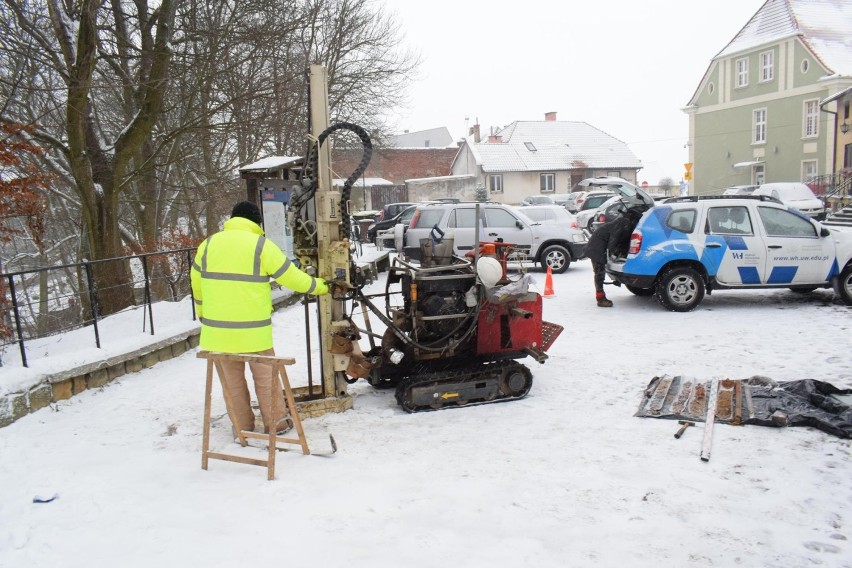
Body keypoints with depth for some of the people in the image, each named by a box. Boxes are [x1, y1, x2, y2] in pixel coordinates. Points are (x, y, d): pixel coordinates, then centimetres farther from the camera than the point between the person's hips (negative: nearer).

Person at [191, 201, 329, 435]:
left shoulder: (209, 243, 4)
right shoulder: (261, 245, -8)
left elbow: (197, 280, 14)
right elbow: (290, 276, -3)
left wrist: (202, 311, 29)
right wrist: (317, 286, 13)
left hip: (218, 327, 3)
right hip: (253, 328, -3)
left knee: (232, 380, 15)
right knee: (265, 377, 12)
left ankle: (243, 425, 23)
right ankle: (276, 422, 19)